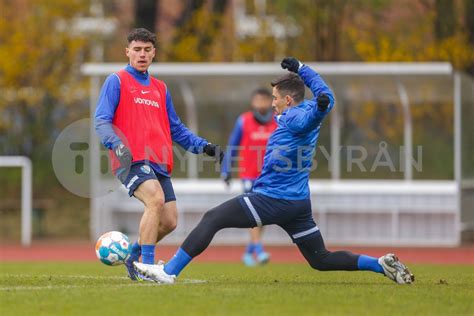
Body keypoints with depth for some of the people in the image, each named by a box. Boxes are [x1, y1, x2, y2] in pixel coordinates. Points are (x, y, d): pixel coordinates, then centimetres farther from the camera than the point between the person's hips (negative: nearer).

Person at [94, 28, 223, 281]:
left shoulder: (160, 89, 23)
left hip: (158, 164, 7)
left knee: (169, 221, -1)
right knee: (155, 198, -31)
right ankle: (146, 267, -27)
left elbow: (175, 129, 28)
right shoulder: (117, 82, 4)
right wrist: (118, 145, -24)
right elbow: (102, 121, -5)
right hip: (131, 160, -7)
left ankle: (133, 255, 26)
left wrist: (204, 146, 14)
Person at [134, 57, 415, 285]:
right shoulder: (308, 111, 9)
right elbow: (323, 91, 27)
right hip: (299, 203, 9)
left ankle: (169, 272, -8)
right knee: (321, 260, 13)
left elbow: (312, 116, -36)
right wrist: (299, 67, 37)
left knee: (212, 219, -5)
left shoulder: (294, 118, -15)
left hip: (273, 200, -9)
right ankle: (381, 264, -1)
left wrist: (321, 107, -59)